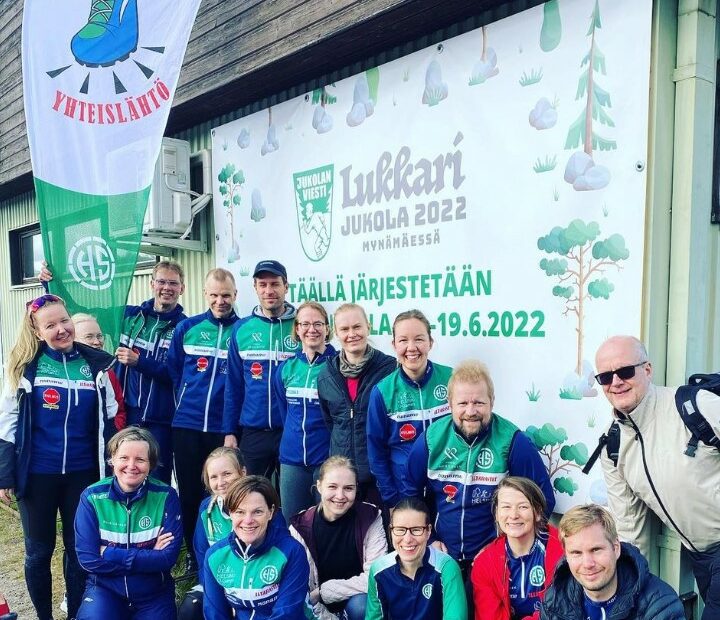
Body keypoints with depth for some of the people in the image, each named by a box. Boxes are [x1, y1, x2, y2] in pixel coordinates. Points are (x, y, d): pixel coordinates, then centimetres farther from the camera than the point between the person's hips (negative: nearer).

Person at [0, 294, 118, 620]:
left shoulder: (95, 364, 0)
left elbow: (109, 420, 7)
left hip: (83, 473, 1)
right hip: (36, 473, -1)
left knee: (80, 548, 12)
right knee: (39, 551, 10)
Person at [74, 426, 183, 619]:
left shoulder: (166, 496, -10)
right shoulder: (92, 497, -9)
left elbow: (168, 556, -14)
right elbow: (88, 559, -13)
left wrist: (110, 554, -18)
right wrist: (149, 556, -16)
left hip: (154, 593, 1)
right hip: (104, 588, 0)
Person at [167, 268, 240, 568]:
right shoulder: (186, 328, 4)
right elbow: (172, 371, 11)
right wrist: (184, 403, 9)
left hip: (225, 429, -2)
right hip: (186, 426, 2)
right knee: (189, 494, 10)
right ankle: (193, 556, 25)